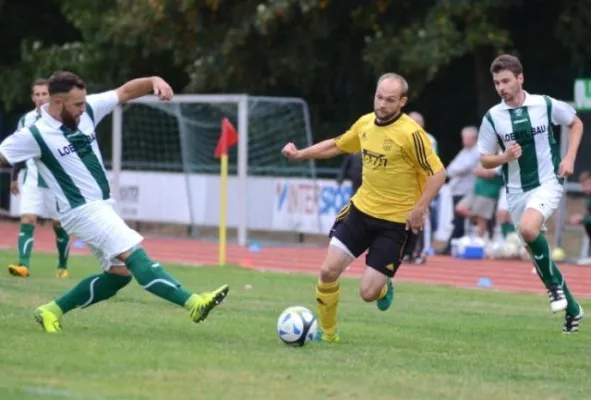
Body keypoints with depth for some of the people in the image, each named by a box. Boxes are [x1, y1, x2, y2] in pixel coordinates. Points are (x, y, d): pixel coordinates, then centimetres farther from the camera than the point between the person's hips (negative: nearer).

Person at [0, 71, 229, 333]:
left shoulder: (87, 111, 3)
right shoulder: (35, 135, -14)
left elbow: (126, 91, 7)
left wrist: (154, 82, -9)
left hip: (103, 208, 9)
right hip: (82, 210, -9)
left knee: (119, 273, 9)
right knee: (134, 254, -20)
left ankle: (52, 311, 16)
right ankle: (193, 304, -30)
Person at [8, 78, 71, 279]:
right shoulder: (25, 120, 5)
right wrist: (14, 177, 18)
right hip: (32, 181, 2)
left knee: (60, 225, 7)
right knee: (27, 221, -13)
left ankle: (63, 267, 21)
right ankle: (23, 265, -22)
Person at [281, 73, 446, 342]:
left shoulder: (410, 133, -18)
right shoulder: (365, 123, 2)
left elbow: (437, 173, -16)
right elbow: (337, 145, 20)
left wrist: (419, 210, -23)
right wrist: (300, 154, 15)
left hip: (396, 222, -5)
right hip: (361, 209, 5)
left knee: (368, 292, -8)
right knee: (328, 270, -4)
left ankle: (384, 288, 30)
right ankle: (327, 334, 16)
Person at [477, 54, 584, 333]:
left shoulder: (545, 105, -6)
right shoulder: (493, 118, -3)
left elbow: (576, 123, 11)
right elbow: (485, 160, 4)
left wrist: (569, 158, -1)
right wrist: (505, 157, -17)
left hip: (547, 183, -4)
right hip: (516, 192, 4)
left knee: (528, 228, -32)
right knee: (535, 248, 7)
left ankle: (554, 283, -10)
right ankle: (571, 308, 24)